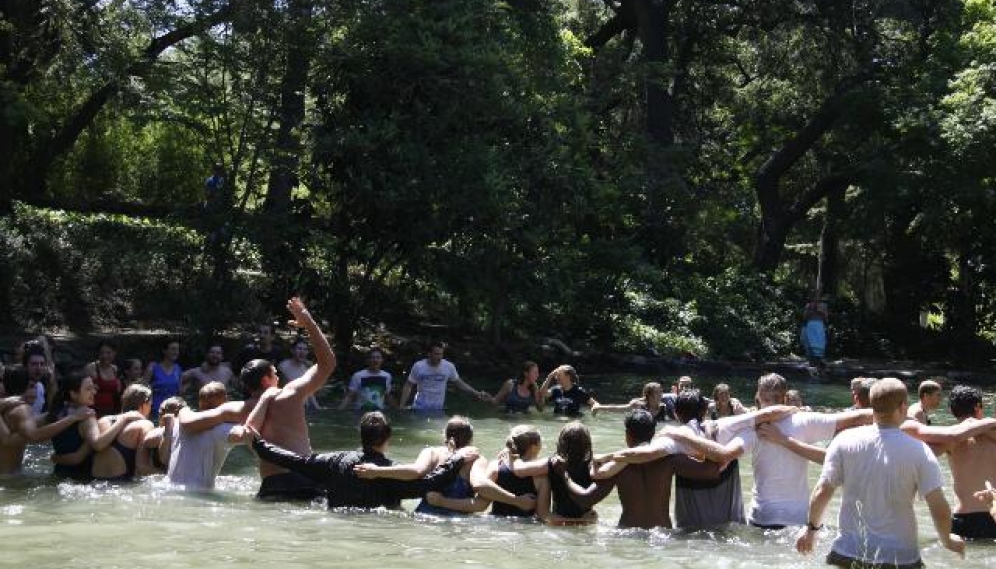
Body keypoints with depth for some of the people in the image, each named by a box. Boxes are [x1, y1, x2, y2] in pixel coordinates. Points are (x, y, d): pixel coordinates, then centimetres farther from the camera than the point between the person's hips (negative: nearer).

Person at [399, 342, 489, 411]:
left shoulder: (449, 367, -4)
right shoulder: (418, 366, -8)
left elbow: (459, 383, 8)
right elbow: (408, 386, 0)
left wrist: (477, 393, 0)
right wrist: (401, 406, -6)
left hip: (439, 411, 2)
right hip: (420, 410, -1)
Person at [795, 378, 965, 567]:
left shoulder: (844, 441, -5)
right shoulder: (919, 451, -9)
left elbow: (822, 492, -4)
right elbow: (939, 509, -10)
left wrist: (811, 527, 14)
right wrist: (948, 540, 9)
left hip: (848, 553, 1)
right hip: (899, 555, -1)